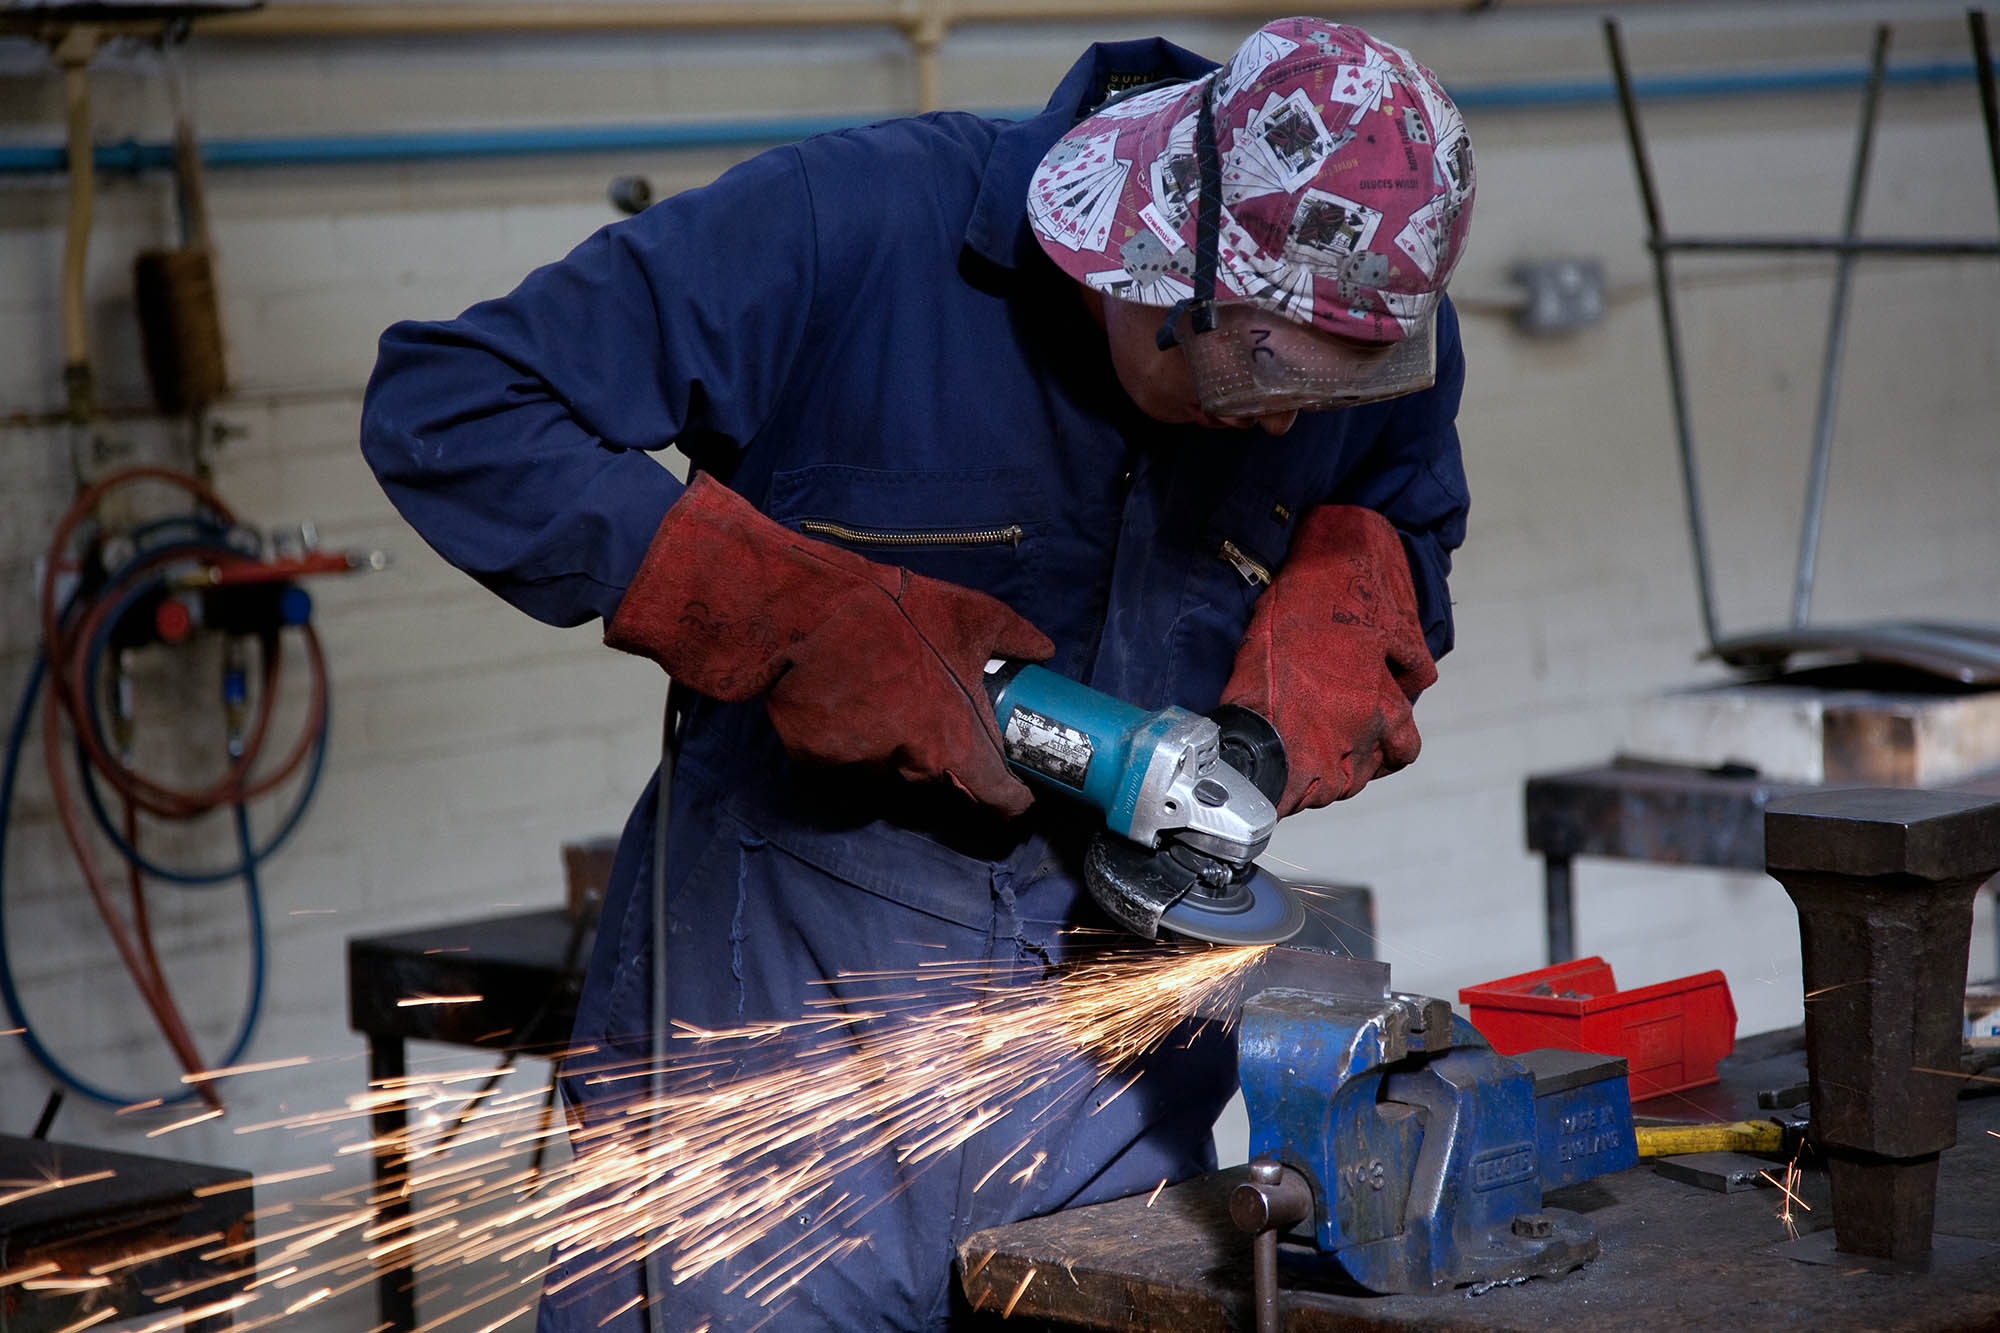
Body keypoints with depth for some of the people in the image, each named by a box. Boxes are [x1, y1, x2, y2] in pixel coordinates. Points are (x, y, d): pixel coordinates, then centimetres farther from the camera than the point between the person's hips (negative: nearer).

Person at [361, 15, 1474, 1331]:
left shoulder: (1380, 328, -5)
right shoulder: (851, 232, -19)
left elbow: (1413, 520, 18)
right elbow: (444, 408, -19)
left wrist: (1343, 597, -8)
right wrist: (795, 618, -25)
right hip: (789, 990, -3)